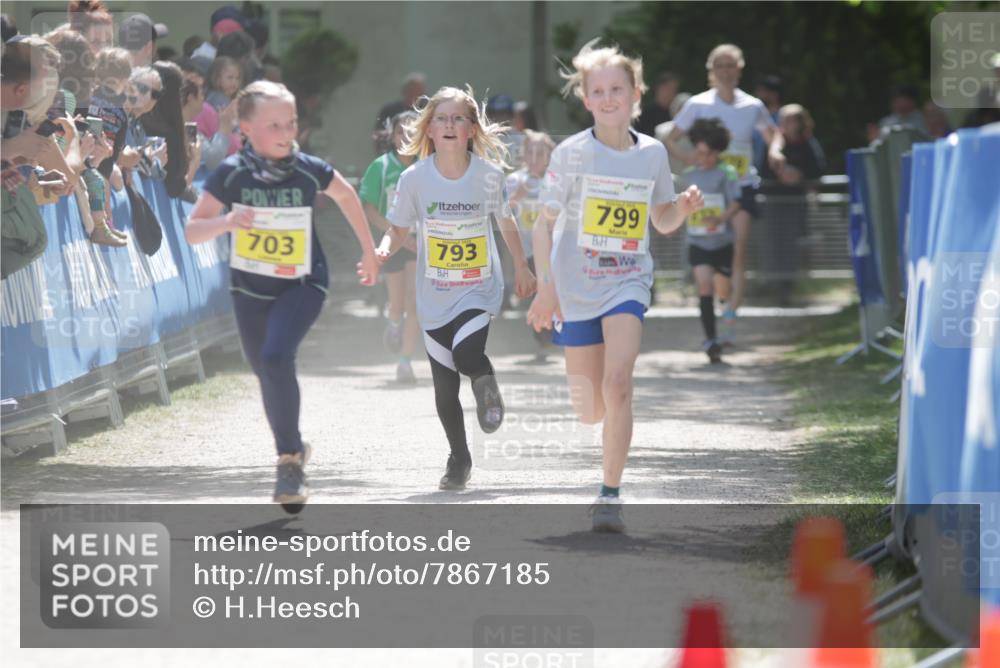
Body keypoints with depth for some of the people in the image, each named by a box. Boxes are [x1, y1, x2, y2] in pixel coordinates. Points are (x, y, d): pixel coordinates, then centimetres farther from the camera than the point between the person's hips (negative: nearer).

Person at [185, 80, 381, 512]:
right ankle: (293, 449, 42)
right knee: (266, 373, 15)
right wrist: (226, 222, -40)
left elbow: (345, 194, 7)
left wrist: (369, 250, 16)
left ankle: (290, 460, -14)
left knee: (276, 358, -25)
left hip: (302, 285, -2)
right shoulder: (231, 175, -16)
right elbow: (192, 231, -19)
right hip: (249, 286, 2)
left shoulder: (310, 171, -15)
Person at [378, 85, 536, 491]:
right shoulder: (415, 178, -8)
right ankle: (459, 458, 26)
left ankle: (486, 383, 10)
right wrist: (383, 250, -22)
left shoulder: (489, 174, -8)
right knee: (444, 387, 5)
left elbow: (506, 222, 9)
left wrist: (521, 267, 20)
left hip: (479, 289, -1)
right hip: (434, 297, 1)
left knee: (466, 355, -27)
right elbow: (399, 231, 0)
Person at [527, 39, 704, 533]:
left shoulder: (652, 153, 3)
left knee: (617, 383, -23)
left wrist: (684, 207, -7)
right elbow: (545, 223, -4)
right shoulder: (573, 153, -5)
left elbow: (663, 223, 15)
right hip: (576, 288, 0)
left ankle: (610, 496, -16)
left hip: (628, 283, 0)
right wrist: (546, 286, -14)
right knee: (590, 412, 4)